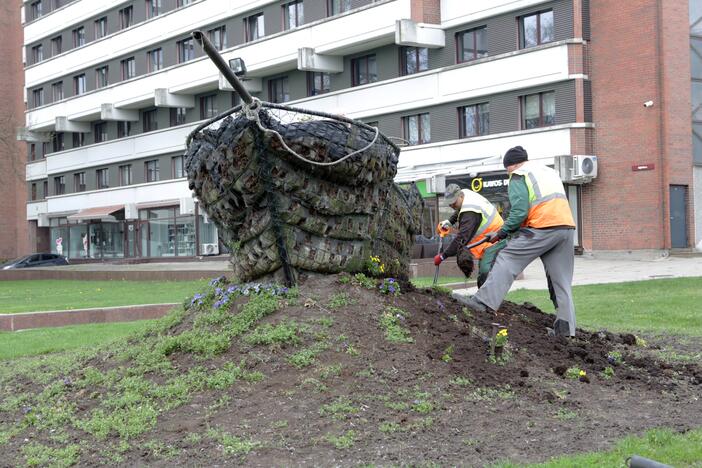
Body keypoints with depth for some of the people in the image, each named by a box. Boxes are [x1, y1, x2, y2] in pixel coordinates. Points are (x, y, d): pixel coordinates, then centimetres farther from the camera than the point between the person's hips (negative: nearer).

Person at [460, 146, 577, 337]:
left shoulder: (519, 177, 3)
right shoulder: (549, 171, 29)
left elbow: (519, 211, -10)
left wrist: (501, 233, 1)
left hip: (542, 228, -7)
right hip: (566, 227, 8)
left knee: (507, 259, -5)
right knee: (562, 280, 9)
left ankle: (484, 301, -13)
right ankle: (566, 327, 8)